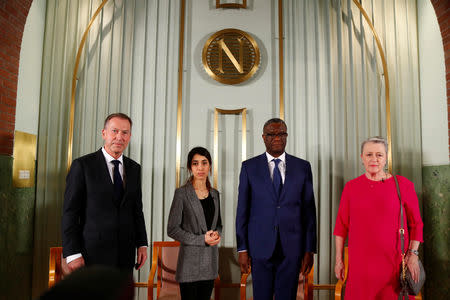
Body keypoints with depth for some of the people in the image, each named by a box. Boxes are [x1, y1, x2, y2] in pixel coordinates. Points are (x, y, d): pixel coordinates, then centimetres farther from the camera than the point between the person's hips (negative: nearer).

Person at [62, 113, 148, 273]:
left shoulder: (134, 168, 10)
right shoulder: (82, 165, -4)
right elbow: (70, 212, -6)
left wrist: (142, 243, 7)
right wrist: (72, 253, -11)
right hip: (93, 253, -4)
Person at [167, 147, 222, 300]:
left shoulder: (214, 193, 9)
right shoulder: (182, 193, -8)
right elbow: (172, 229, -10)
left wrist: (216, 233, -4)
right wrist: (201, 239, -16)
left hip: (210, 260, 5)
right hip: (190, 261, -5)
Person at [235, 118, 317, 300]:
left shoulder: (302, 167, 5)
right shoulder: (249, 167, 3)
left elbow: (308, 210, 5)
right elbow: (242, 210, 2)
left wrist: (309, 249, 1)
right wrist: (242, 249, -1)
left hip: (291, 248, 1)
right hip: (260, 247, 0)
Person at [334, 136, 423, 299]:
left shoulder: (403, 185, 0)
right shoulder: (351, 187, 4)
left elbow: (416, 224, 4)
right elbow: (341, 225, 5)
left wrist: (413, 255, -4)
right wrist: (339, 259, 5)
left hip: (394, 264, -1)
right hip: (359, 264, 1)